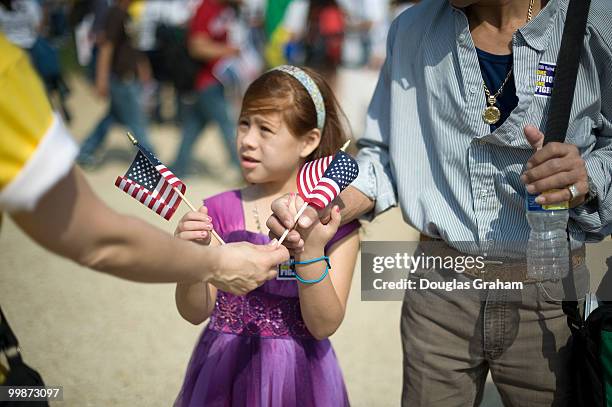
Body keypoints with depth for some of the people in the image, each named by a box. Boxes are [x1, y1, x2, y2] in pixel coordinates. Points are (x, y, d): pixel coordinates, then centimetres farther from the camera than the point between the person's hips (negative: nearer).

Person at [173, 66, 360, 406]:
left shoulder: (333, 221, -8)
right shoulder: (219, 212, -4)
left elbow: (324, 326, -13)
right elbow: (196, 312, -6)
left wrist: (311, 251, -25)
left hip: (298, 377, -1)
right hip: (224, 372, 1)